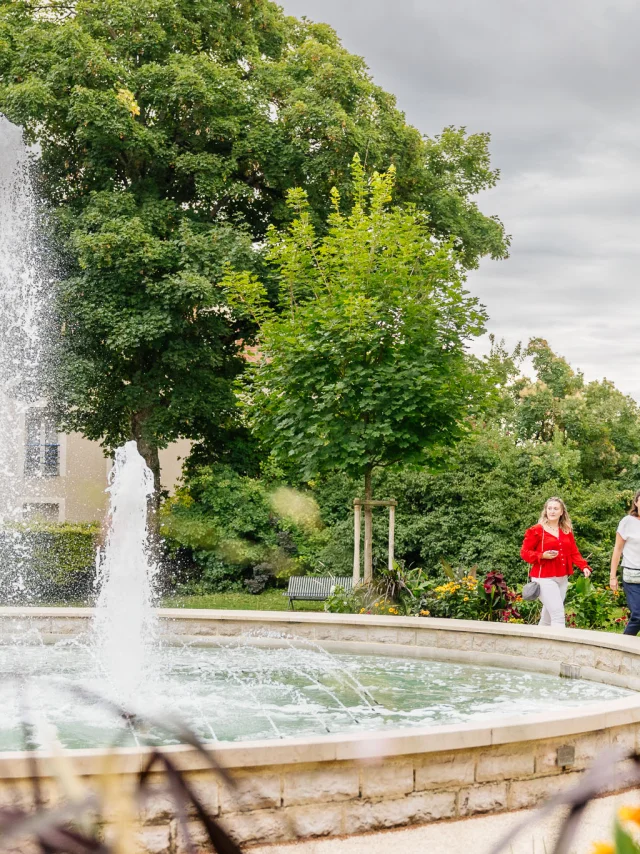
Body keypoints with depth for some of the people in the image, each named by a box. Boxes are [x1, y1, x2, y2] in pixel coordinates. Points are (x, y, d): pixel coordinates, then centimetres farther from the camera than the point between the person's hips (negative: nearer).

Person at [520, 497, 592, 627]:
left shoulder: (567, 531, 11)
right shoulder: (536, 531, -6)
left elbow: (574, 553, 12)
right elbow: (524, 552, -5)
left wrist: (584, 566, -5)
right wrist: (542, 556, -20)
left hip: (562, 578, 6)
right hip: (544, 578, -6)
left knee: (548, 617, 15)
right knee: (558, 613, -17)